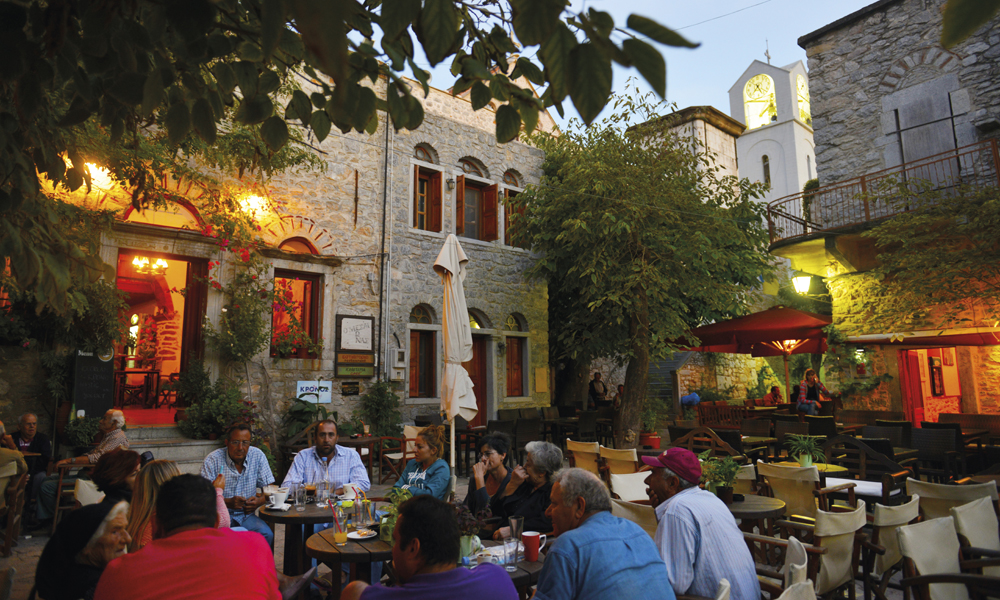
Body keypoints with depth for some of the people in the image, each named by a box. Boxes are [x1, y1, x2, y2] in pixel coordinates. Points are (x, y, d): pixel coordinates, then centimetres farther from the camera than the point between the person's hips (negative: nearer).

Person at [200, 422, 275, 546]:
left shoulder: (257, 456, 1)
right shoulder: (212, 460, -5)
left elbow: (269, 487, 7)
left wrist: (260, 500, -15)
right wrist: (228, 502, -24)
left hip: (246, 514, 2)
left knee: (267, 535, -24)